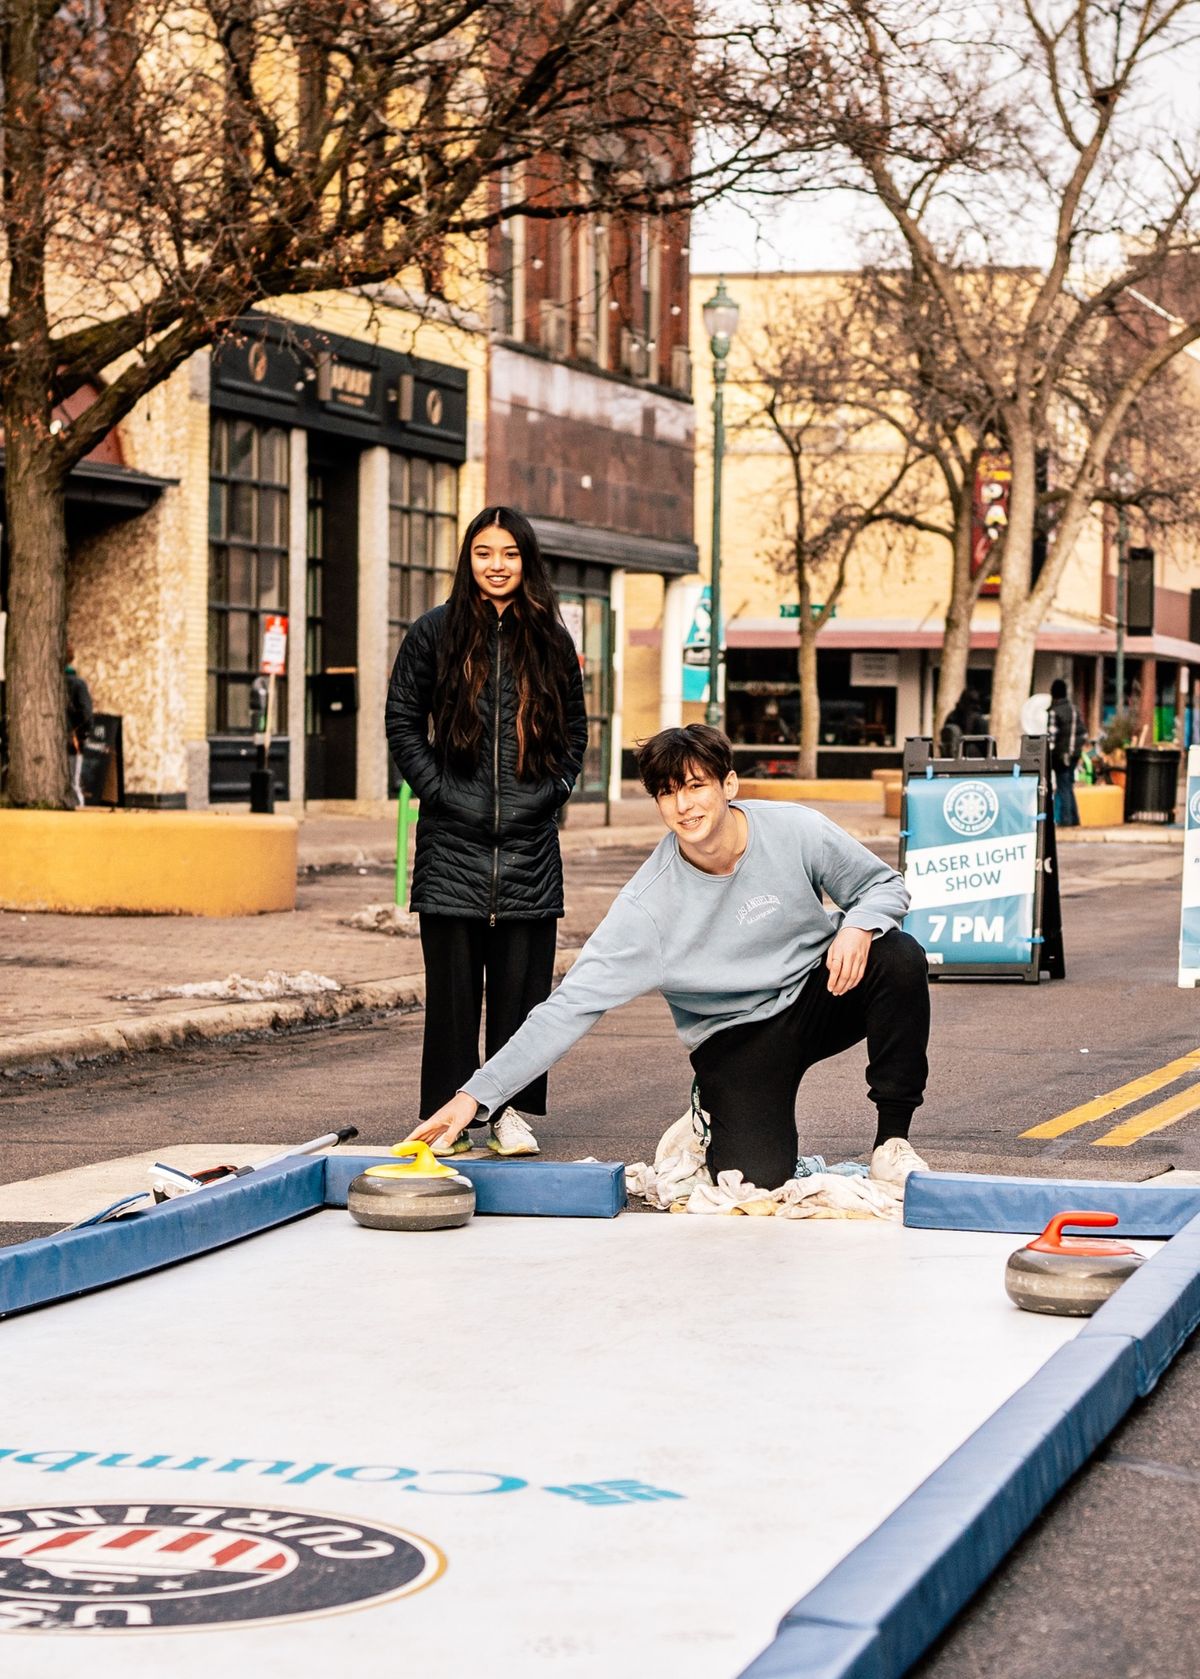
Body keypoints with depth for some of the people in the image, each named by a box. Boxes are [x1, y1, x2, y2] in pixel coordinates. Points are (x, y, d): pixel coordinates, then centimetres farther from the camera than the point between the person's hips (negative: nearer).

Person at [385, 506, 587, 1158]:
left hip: (530, 839, 2)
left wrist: (556, 787, 3)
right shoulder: (435, 632, 3)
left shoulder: (549, 639, 9)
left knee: (523, 979, 2)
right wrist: (434, 787, -4)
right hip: (453, 836, -2)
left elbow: (575, 726, 17)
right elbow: (401, 719, 6)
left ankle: (513, 1113, 10)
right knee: (453, 981, -1)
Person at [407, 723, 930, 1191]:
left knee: (898, 957, -27)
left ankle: (891, 1139, -9)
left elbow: (883, 885, 0)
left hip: (818, 994, 3)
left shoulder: (796, 831, -16)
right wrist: (476, 1094, -30)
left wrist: (857, 927, -25)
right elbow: (573, 1004, -23)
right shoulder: (650, 902, -21)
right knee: (754, 1176, -24)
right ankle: (712, 1113, 15)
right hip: (735, 1037, -2)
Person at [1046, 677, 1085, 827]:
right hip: (1074, 753, 7)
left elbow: (1051, 736, -17)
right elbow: (1082, 731, 15)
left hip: (1061, 754, -7)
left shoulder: (1054, 712, -14)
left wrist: (1048, 754, -13)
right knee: (1069, 787, 15)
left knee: (1063, 787, -2)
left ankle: (1065, 819, -3)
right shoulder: (1075, 709, 9)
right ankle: (1074, 818, 16)